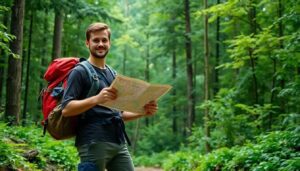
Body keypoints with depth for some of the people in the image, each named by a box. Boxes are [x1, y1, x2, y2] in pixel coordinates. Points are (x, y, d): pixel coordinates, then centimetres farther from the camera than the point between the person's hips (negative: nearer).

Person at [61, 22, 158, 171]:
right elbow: (66, 109, -12)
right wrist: (96, 99, -27)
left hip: (119, 143, 7)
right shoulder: (80, 72, -1)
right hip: (94, 143, -7)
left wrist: (143, 112, 8)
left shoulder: (113, 74, 21)